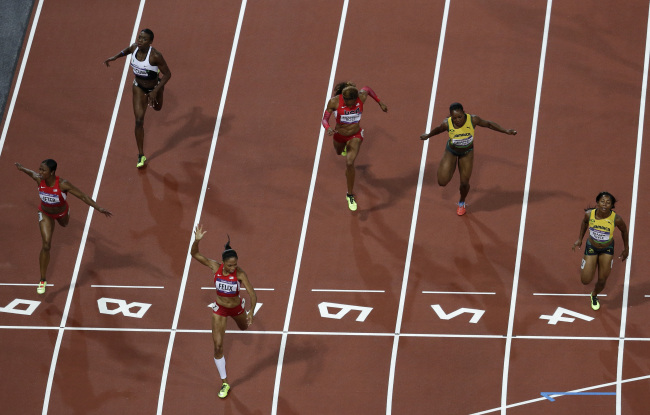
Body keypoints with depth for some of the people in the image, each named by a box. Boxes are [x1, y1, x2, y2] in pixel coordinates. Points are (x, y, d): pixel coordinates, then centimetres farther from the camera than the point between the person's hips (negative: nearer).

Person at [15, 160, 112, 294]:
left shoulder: (63, 184, -39)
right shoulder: (39, 179, -31)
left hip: (61, 212, 0)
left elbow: (83, 196, -34)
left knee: (64, 224, 37)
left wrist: (100, 209, -39)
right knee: (46, 245, -12)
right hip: (45, 214, 0)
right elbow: (32, 173, -5)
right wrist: (22, 168, 14)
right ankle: (43, 280, -1)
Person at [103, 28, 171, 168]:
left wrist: (155, 91, -31)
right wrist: (114, 57, -3)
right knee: (139, 120, -6)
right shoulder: (134, 48, -20)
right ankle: (141, 156, 5)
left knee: (157, 108, 32)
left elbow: (167, 74, -26)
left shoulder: (155, 55, -35)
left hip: (155, 86, -2)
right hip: (139, 87, 2)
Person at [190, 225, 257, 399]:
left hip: (236, 307, 0)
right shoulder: (215, 267, -25)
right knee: (218, 346, -4)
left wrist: (251, 312, -46)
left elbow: (252, 294, -30)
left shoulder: (240, 273, -29)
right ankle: (224, 383, 12)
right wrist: (197, 240, -48)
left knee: (244, 327, 34)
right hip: (219, 309, 0)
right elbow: (194, 254, -29)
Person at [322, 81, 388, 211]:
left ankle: (350, 195, -2)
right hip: (339, 135, 2)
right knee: (339, 152, 34)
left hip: (355, 135, -2)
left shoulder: (361, 96, -26)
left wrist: (380, 102, 7)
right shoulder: (334, 101, -31)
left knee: (349, 163, -20)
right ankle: (345, 147, 77)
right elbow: (325, 118, -24)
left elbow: (368, 89, -3)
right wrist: (328, 128, -47)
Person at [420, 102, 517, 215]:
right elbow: (438, 129, -5)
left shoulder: (473, 120, -31)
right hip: (451, 151, 0)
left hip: (467, 152, 0)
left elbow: (488, 124, -13)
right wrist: (428, 136, 14)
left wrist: (506, 131, -11)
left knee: (464, 183, 6)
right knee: (442, 181, -8)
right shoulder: (447, 124, -30)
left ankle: (462, 203, 41)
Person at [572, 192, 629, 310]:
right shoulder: (589, 214, -26)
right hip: (591, 247, 0)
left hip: (607, 248, 0)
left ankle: (594, 296, 43)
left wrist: (626, 249, 4)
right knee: (585, 281, 2)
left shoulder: (616, 219, -29)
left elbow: (624, 230, -8)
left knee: (602, 281, 8)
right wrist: (579, 239, 3)